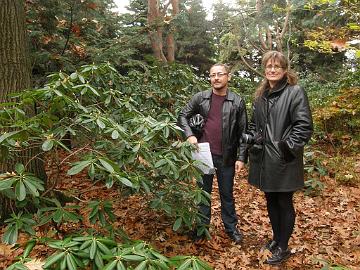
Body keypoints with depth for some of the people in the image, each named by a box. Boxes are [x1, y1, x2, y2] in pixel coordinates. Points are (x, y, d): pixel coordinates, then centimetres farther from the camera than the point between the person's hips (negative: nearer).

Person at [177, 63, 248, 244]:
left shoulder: (237, 102, -2)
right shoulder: (200, 98, 1)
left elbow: (242, 132, -1)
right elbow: (183, 116, 9)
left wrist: (241, 158, -5)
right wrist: (189, 135, -7)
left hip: (226, 156, -1)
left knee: (227, 194, 12)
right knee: (204, 191, 13)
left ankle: (231, 228, 28)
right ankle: (202, 226, 28)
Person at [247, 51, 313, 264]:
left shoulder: (295, 92, -9)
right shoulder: (261, 95, 12)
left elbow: (305, 126, -15)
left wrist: (287, 147, -18)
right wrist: (252, 140, 6)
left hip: (283, 161, -6)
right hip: (264, 159, 6)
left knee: (284, 203, 6)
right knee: (271, 201, 18)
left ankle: (283, 247, 22)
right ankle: (276, 238, 37)